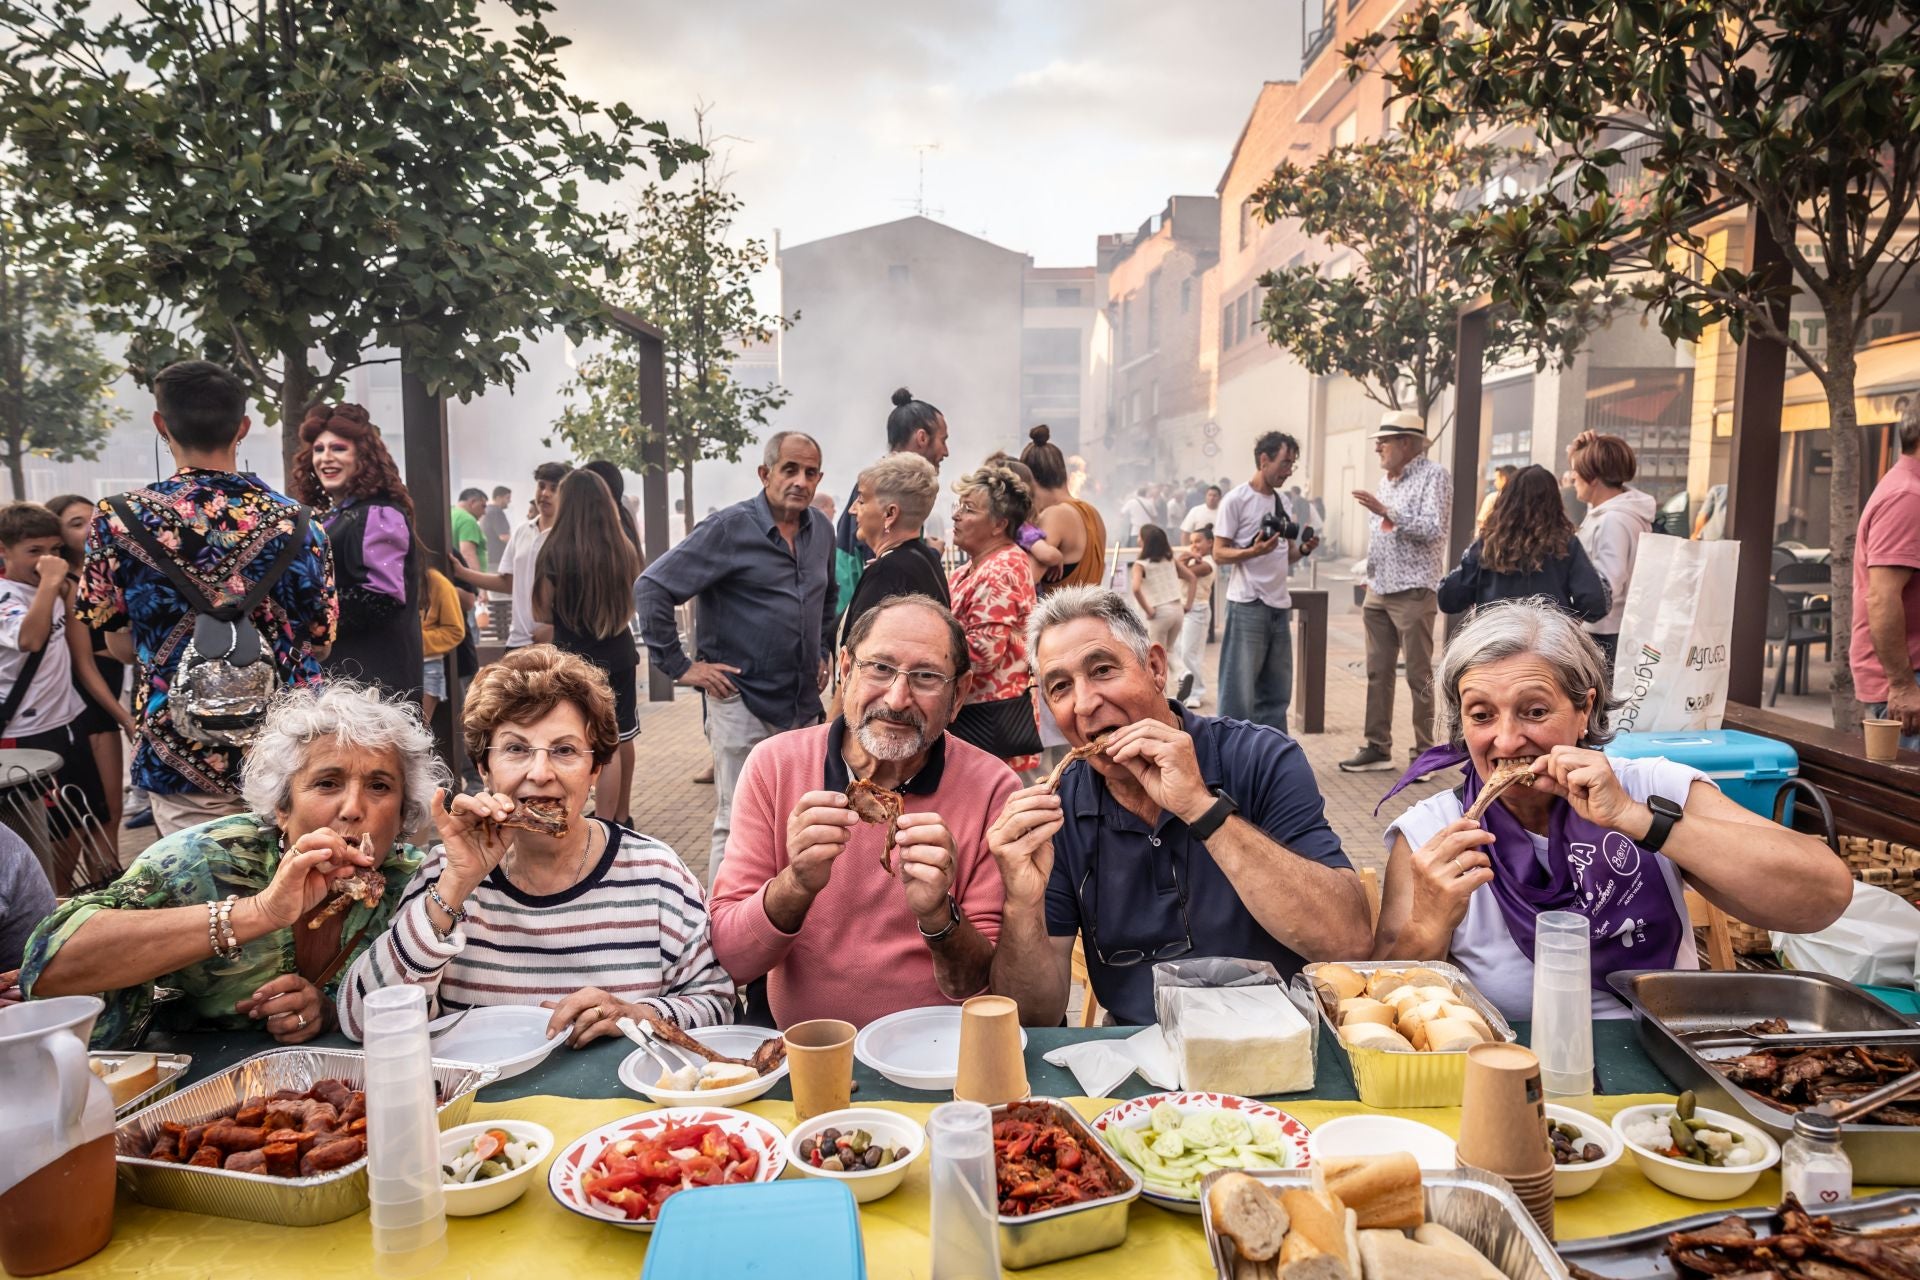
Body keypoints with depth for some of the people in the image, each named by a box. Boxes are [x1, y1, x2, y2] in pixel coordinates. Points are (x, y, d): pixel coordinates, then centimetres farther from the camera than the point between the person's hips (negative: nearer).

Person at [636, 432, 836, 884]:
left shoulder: (822, 530, 8)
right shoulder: (730, 528, -12)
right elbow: (651, 588, -14)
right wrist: (680, 666, -14)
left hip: (804, 706, 7)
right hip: (742, 705, -7)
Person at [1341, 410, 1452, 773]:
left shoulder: (1433, 476, -8)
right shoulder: (1387, 480, 16)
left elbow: (1432, 529, -19)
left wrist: (1387, 512, -24)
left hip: (1413, 593, -8)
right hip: (1378, 592, 8)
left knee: (1419, 678, -1)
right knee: (1377, 673, 9)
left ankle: (1424, 753, 6)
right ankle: (1377, 747, 16)